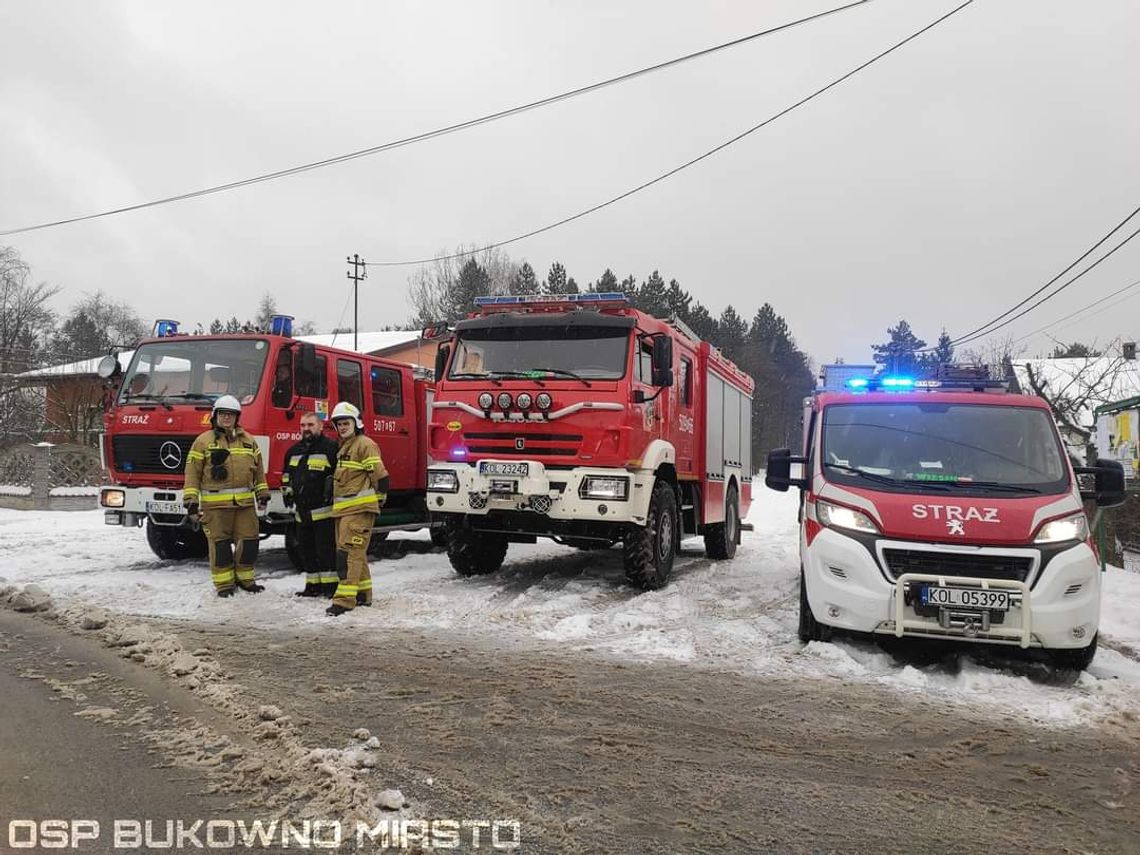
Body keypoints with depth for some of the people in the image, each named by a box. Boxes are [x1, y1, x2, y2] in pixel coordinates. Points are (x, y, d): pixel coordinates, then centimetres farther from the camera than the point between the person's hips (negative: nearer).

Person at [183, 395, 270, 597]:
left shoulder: (248, 440, 14)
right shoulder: (204, 441, 2)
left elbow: (258, 470, 20)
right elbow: (192, 472, 0)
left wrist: (263, 495, 17)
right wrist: (191, 500, -7)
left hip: (245, 502, 3)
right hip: (215, 504, -3)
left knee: (248, 541, 5)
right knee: (220, 543, 2)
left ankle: (245, 578, 22)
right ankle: (224, 583, 12)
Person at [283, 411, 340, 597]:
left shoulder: (330, 447, -6)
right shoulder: (294, 450, 16)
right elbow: (287, 473, 29)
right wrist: (287, 491, 17)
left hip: (323, 510, -7)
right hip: (302, 511, 7)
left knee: (325, 549, -5)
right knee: (307, 549, 12)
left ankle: (329, 585, 1)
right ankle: (313, 584, 22)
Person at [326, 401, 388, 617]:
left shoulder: (365, 445, -10)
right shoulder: (343, 448, 20)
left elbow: (380, 476, -15)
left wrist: (378, 501, -6)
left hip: (359, 509, -10)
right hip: (343, 510, 10)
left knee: (349, 552, -13)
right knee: (356, 552, 15)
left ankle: (345, 599, -15)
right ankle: (363, 594, 24)